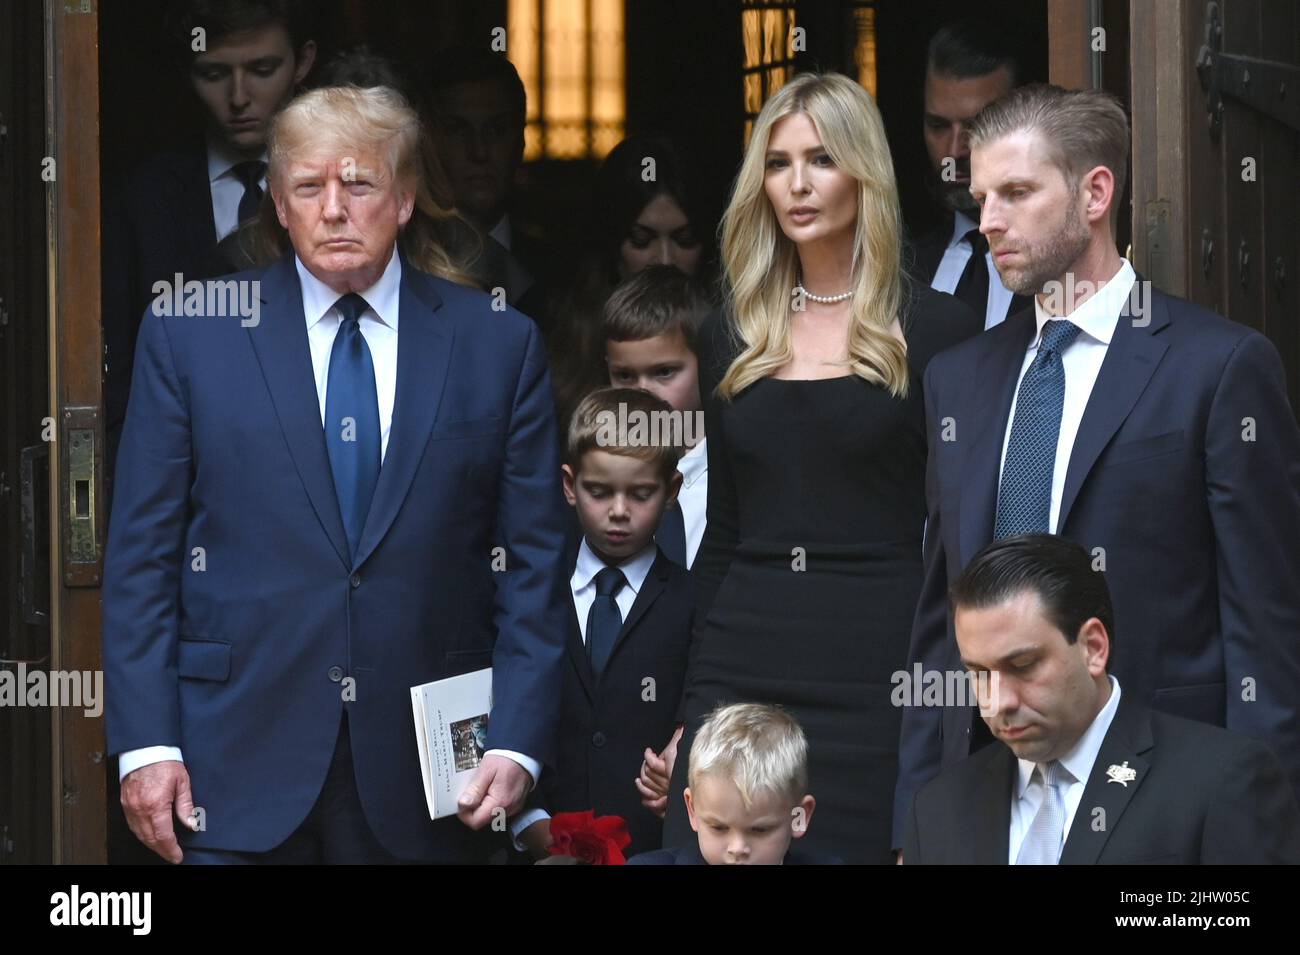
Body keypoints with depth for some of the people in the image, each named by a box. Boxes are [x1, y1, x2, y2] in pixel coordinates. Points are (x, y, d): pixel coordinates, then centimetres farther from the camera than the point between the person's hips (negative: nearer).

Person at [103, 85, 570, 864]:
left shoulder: (500, 345, 6)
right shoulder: (189, 334, 4)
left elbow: (532, 565, 5)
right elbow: (142, 555, 3)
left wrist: (518, 743, -4)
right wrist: (145, 742, -5)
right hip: (237, 767, -1)